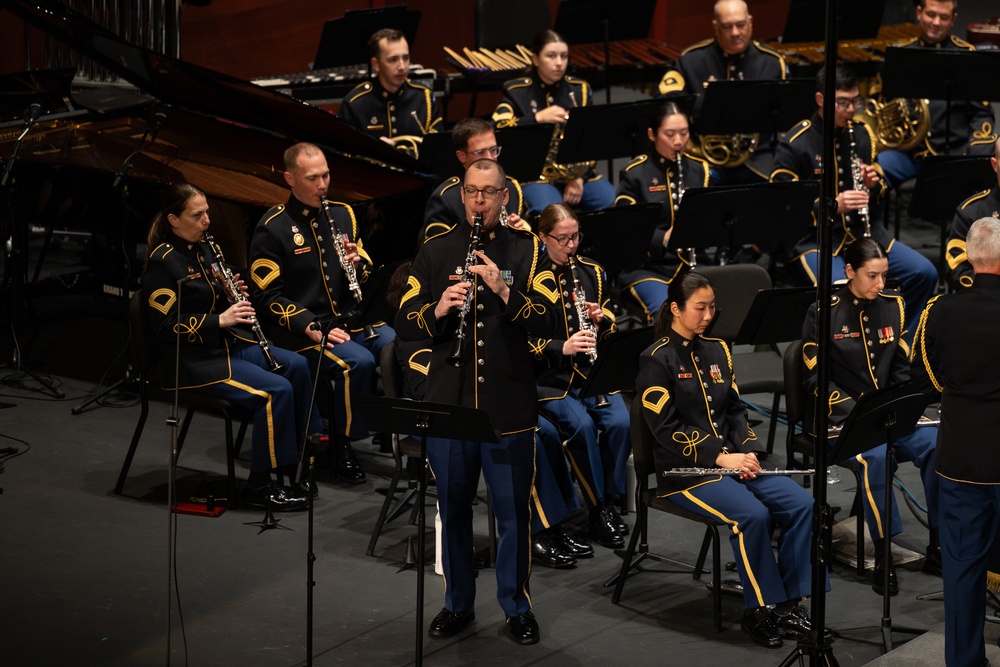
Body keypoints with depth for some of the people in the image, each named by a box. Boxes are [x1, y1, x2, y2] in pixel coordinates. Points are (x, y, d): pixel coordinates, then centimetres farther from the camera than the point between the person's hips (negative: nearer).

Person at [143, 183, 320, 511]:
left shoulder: (203, 249, 12)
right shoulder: (162, 262, -14)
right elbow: (168, 326, -19)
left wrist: (234, 294, -1)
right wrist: (220, 320, -23)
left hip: (229, 343, 9)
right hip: (194, 359, -9)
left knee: (296, 366, -4)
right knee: (276, 390, -22)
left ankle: (300, 463, 5)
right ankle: (259, 487, -14)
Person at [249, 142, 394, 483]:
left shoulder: (342, 213, 11)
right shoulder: (272, 228, -7)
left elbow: (365, 272, 16)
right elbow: (268, 296, -10)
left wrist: (357, 264, -9)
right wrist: (311, 328, -22)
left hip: (349, 318, 5)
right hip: (300, 328, -5)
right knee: (358, 362, -31)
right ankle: (340, 447, -12)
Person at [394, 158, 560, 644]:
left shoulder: (527, 251, 2)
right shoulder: (434, 252, 8)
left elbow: (550, 321, -8)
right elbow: (404, 324, 5)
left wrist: (504, 291, -22)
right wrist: (438, 311, -15)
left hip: (509, 408, -2)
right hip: (448, 404, 2)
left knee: (513, 513, 4)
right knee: (453, 510, 11)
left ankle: (516, 607, 18)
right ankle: (458, 604, 24)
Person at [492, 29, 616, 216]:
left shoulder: (580, 90, 11)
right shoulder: (517, 92, 1)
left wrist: (579, 178, -6)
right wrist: (538, 118, -22)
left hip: (577, 171, 4)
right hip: (534, 174, -4)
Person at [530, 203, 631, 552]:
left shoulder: (592, 271, 11)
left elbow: (611, 319, 20)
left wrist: (602, 318, -4)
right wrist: (562, 348, -22)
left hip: (591, 372, 4)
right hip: (549, 377, -4)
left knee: (620, 422, -22)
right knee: (580, 424, -29)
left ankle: (611, 500, -6)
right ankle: (598, 510, -15)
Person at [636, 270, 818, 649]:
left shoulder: (717, 351, 14)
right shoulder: (657, 361, -7)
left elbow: (734, 410, 16)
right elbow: (666, 428, -13)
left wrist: (748, 452, -3)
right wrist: (721, 458, -19)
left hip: (731, 458, 7)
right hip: (685, 470, -7)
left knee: (801, 504, -15)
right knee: (752, 514, -31)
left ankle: (790, 602, -10)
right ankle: (758, 611, -17)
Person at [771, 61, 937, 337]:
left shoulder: (861, 134, 9)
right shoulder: (794, 145, -9)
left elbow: (878, 191, 20)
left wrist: (873, 185, -5)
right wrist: (832, 205, -23)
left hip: (865, 232, 6)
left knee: (924, 273, -11)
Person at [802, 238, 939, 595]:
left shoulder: (892, 306, 8)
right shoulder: (824, 313, -7)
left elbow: (902, 368, 14)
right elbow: (817, 380, -8)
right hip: (837, 415, -5)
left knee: (936, 445, -24)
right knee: (875, 455, -35)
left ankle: (937, 547, -11)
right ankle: (882, 558, -26)